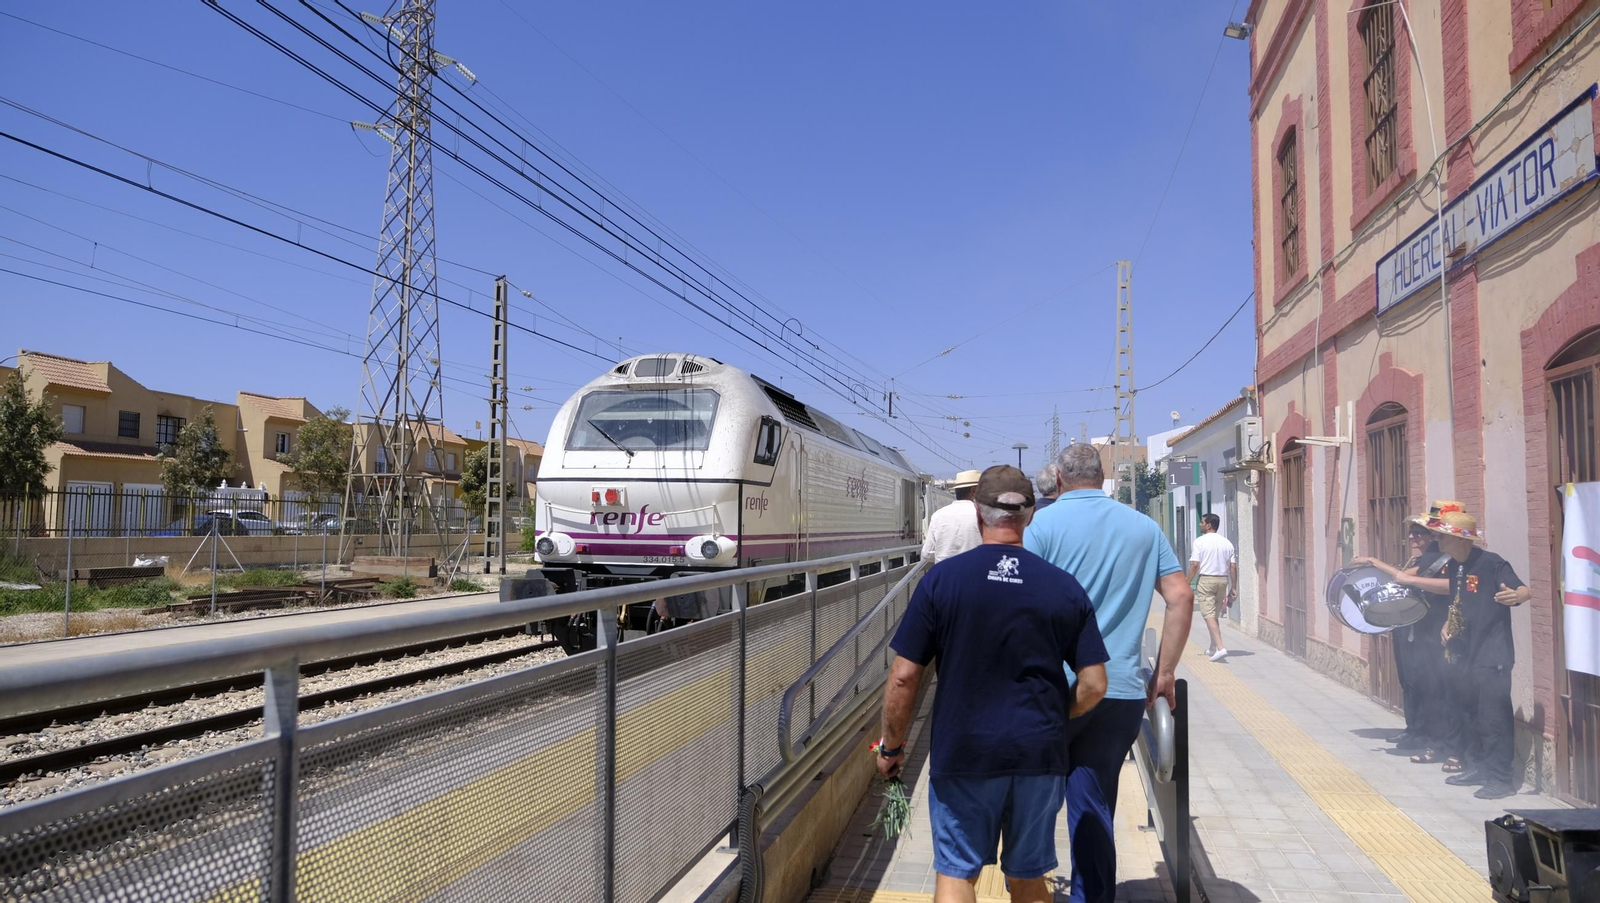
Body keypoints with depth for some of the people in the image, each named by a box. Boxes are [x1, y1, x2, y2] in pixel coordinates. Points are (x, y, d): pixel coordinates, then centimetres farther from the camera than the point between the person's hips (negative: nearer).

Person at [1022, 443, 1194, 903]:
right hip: (1123, 691, 3)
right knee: (1095, 808, 11)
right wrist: (1165, 673, 11)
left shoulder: (1043, 524, -3)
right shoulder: (1144, 527, 9)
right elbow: (1181, 597, 6)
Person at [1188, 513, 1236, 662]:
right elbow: (1233, 567, 6)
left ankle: (1220, 647, -21)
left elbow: (1195, 565, -13)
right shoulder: (1227, 543, 8)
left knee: (1209, 615, -8)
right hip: (1222, 580, 6)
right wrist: (1234, 588, 11)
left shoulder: (1200, 541, -8)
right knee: (1215, 615, 18)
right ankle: (1213, 648, 28)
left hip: (1205, 580, -6)